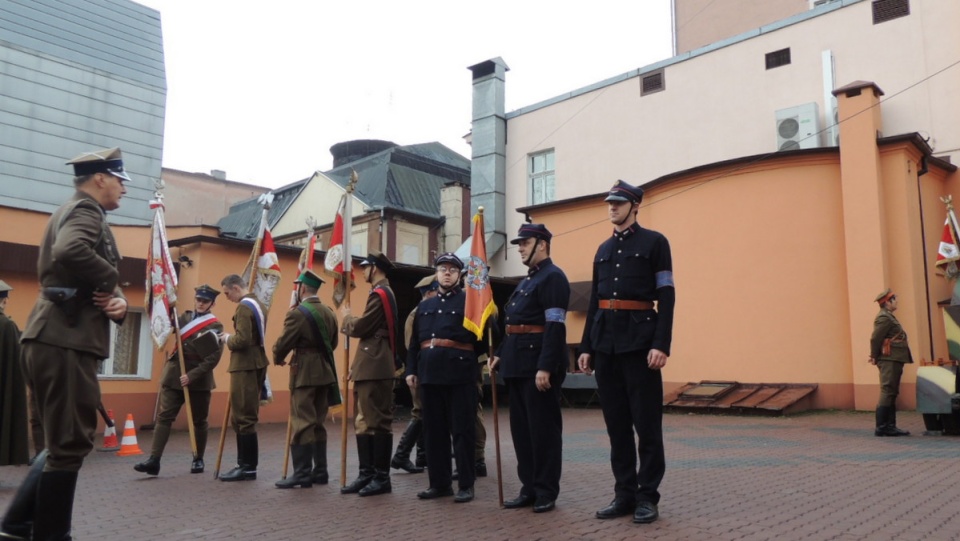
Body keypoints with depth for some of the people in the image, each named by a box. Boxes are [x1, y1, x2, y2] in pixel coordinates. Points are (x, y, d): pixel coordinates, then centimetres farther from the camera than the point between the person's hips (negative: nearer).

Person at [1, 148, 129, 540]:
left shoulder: (75, 211, 22)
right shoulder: (85, 209, -9)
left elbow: (86, 281, 20)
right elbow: (69, 251, -33)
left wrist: (117, 302, -1)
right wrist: (110, 279, -16)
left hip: (56, 340, 10)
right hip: (63, 342, -10)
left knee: (65, 441, 18)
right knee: (69, 444, -2)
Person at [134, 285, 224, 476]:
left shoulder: (215, 327, -4)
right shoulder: (184, 317, 9)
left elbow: (213, 359, -11)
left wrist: (192, 375, -19)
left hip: (199, 380, -3)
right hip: (174, 376, 3)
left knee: (199, 421, 8)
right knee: (164, 417, -4)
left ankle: (198, 459, 20)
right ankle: (154, 459, -7)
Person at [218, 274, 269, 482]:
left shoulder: (244, 307, -16)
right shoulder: (258, 304, 16)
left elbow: (242, 340, -25)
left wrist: (228, 339, -6)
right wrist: (232, 337, 14)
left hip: (245, 366, -10)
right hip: (255, 363, 10)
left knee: (243, 417, -5)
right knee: (245, 416, 14)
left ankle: (248, 467, -1)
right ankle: (245, 463, 20)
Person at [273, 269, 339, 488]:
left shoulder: (298, 313, -13)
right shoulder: (329, 312, 9)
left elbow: (283, 343, -11)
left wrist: (278, 359, 8)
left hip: (304, 373, -7)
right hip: (325, 372, 7)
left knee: (301, 423, -3)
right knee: (317, 423, 13)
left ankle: (302, 473, -3)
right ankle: (320, 471, 17)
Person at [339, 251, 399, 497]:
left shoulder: (379, 293, -12)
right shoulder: (384, 293, 20)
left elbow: (360, 328, -16)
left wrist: (346, 316, 3)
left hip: (375, 367, -11)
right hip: (371, 366, 11)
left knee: (378, 422, -5)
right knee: (364, 421, 11)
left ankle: (382, 477, 2)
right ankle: (367, 473, 16)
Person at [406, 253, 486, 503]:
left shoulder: (469, 301, 1)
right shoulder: (424, 306, 17)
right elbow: (414, 342, 16)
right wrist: (411, 370, 9)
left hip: (459, 374, -5)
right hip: (430, 374, 5)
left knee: (462, 430, -1)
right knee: (434, 431, 9)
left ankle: (466, 485, 8)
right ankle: (440, 483, 20)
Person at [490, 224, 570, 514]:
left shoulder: (553, 277, -10)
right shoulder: (527, 280, 20)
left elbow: (555, 327, -19)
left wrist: (545, 367, -24)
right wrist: (501, 354, 16)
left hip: (539, 364, -10)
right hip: (518, 364, 10)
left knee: (544, 429, -1)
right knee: (521, 428, 12)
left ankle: (546, 492, 8)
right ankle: (529, 488, 21)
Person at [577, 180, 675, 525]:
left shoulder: (654, 242, 1)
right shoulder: (603, 250, 18)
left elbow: (666, 297, -6)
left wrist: (661, 344, -15)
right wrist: (586, 347, 11)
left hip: (639, 340, -5)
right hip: (606, 343, 6)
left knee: (646, 422, -1)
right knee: (616, 422, 8)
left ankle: (647, 497, 8)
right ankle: (624, 494, 16)